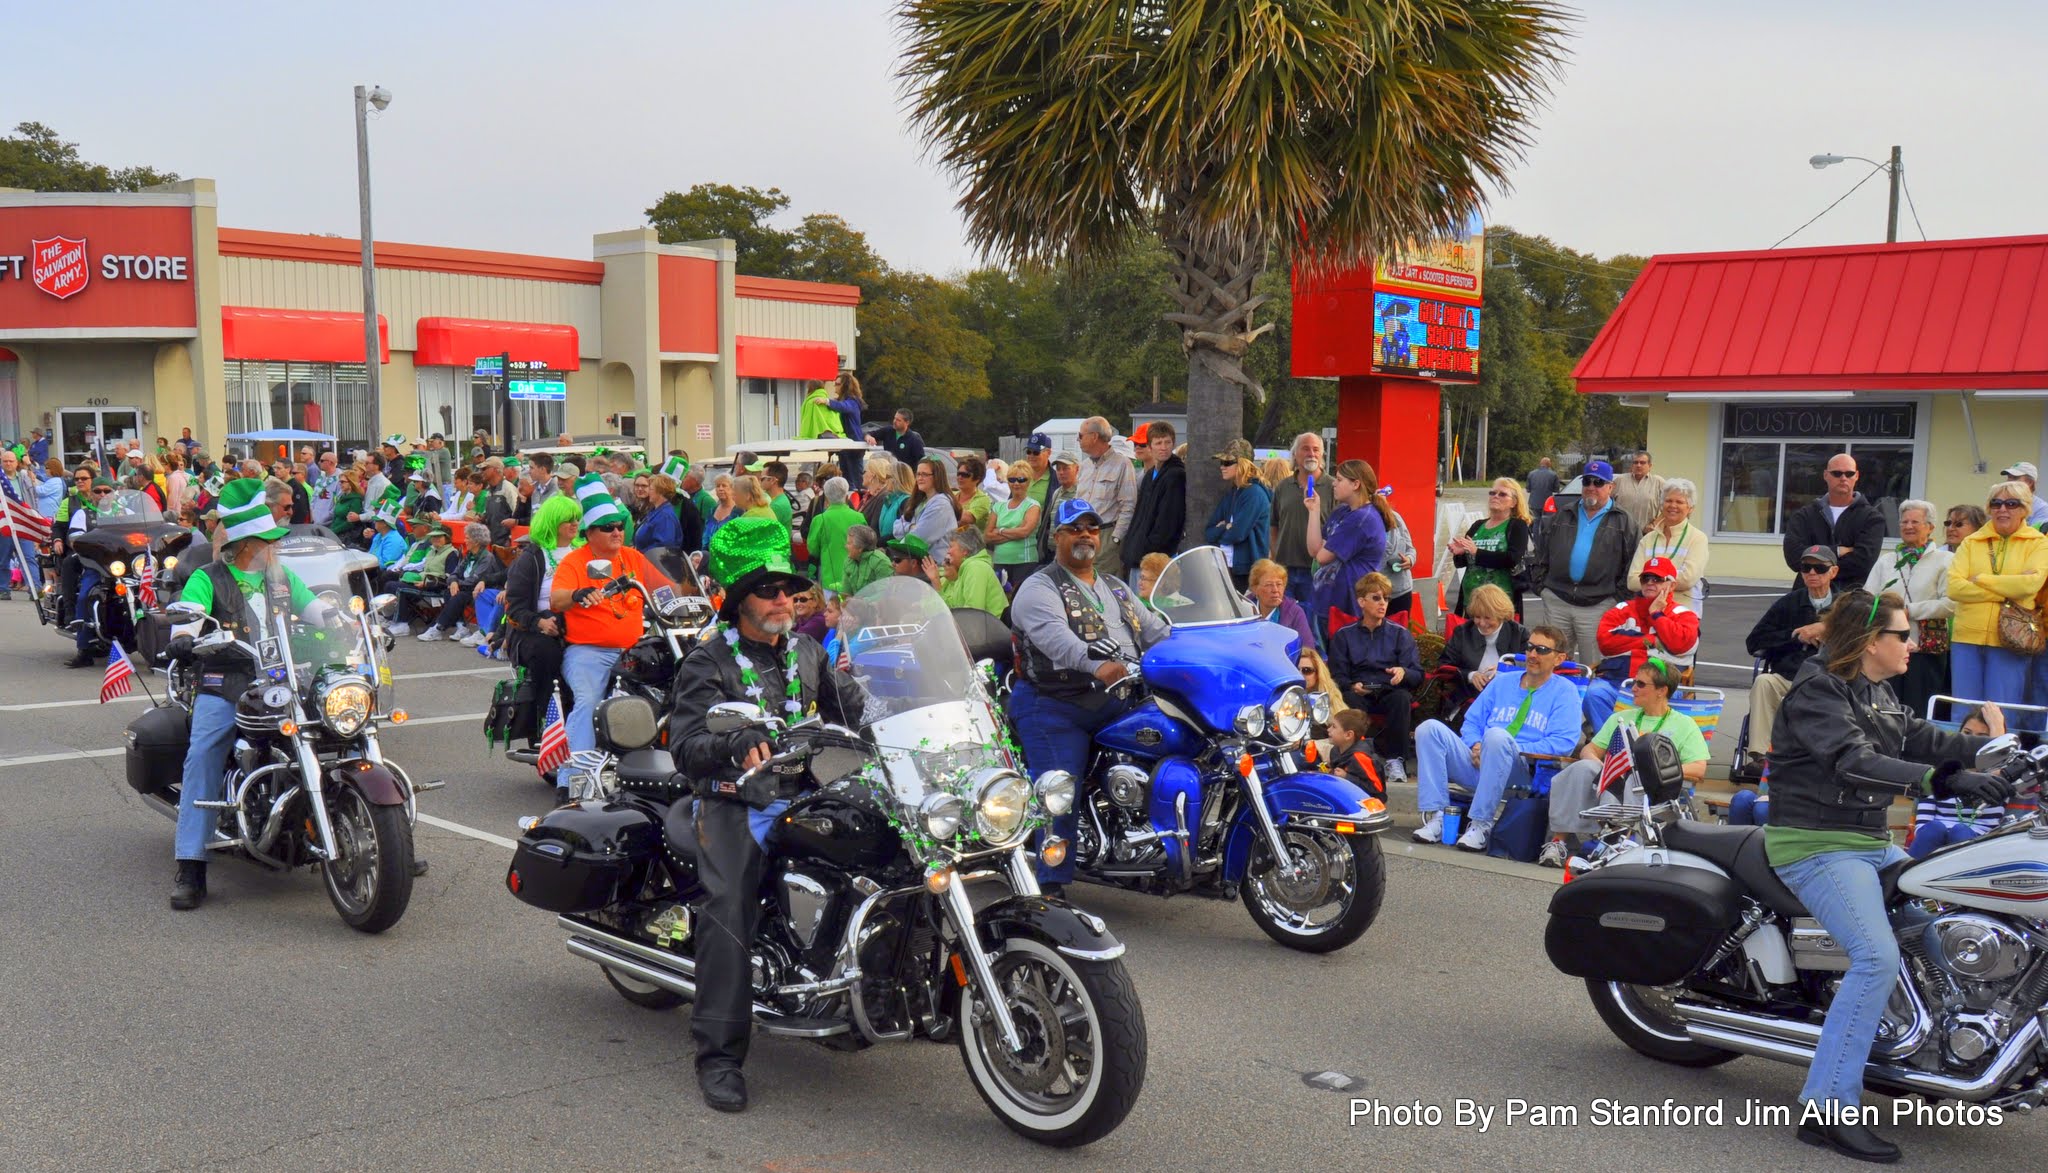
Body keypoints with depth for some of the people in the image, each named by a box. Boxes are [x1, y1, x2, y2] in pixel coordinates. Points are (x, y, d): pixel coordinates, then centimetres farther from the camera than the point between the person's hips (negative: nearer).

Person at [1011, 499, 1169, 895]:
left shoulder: (1116, 588, 24)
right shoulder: (1039, 589, -3)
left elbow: (1154, 629, 17)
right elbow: (1055, 637, -22)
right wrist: (1095, 664, -41)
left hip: (1118, 706, 6)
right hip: (1057, 710, -6)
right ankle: (1051, 885, -10)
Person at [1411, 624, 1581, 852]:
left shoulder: (1564, 691, 7)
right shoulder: (1503, 682, 24)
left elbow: (1563, 743, -6)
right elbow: (1472, 721, 21)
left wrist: (1514, 750, -14)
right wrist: (1475, 745, -3)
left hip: (1524, 772, -5)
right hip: (1477, 764, 5)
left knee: (1497, 736, -37)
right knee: (1430, 728, -17)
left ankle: (1480, 825, -31)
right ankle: (1435, 816, -24)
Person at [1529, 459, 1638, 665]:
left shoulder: (1622, 521, 4)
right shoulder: (1563, 516, 14)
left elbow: (1632, 563, 0)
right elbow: (1542, 552, 16)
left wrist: (1619, 596, -6)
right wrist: (1541, 581, 6)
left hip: (1597, 606, -3)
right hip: (1557, 601, 3)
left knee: (1593, 669, 2)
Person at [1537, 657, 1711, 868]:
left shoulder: (1684, 725, 14)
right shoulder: (1622, 717, 28)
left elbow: (1699, 771, 1)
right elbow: (1589, 750, 22)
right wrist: (1598, 764, -4)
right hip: (1612, 780, 4)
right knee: (1583, 768, -28)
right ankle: (1560, 840, -33)